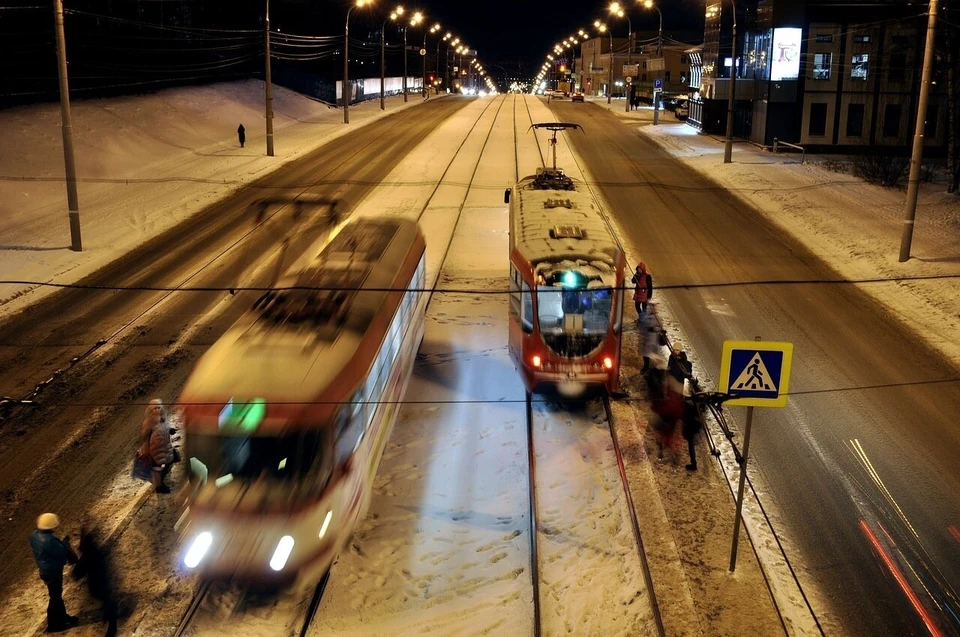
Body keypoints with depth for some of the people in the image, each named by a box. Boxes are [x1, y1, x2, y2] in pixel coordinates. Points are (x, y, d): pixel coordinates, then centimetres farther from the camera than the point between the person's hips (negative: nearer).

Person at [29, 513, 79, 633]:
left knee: (57, 594, 25)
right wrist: (65, 543, -7)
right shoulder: (48, 540, -36)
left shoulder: (35, 534, -7)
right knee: (55, 597, 8)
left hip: (45, 569, 9)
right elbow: (62, 552, -25)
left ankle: (62, 617, 41)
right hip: (52, 572, -9)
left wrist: (60, 543, -1)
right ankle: (53, 624, 21)